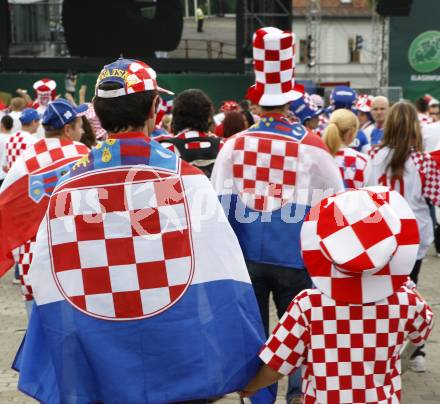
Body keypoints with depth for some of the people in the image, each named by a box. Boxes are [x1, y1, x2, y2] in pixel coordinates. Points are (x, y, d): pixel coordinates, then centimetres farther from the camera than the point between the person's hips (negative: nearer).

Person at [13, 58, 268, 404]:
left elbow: (47, 287, 0)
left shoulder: (67, 185, -3)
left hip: (97, 365, 3)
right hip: (181, 364, -2)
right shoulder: (184, 177, -10)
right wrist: (245, 362, 0)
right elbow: (222, 280, -11)